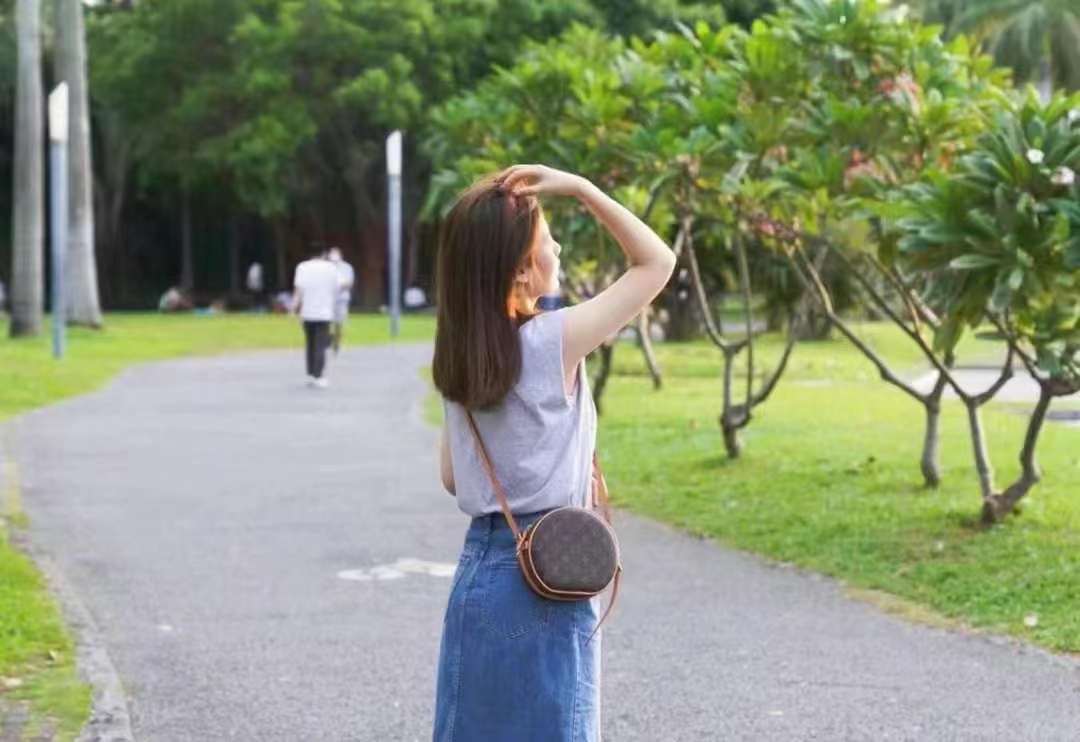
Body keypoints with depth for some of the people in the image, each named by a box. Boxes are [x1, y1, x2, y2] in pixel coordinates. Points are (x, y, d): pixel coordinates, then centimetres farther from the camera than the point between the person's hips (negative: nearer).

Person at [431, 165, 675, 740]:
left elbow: (452, 478, 10)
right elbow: (657, 262, -6)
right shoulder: (553, 342, -14)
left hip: (477, 568, 6)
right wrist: (578, 188, -7)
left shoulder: (458, 358, 4)